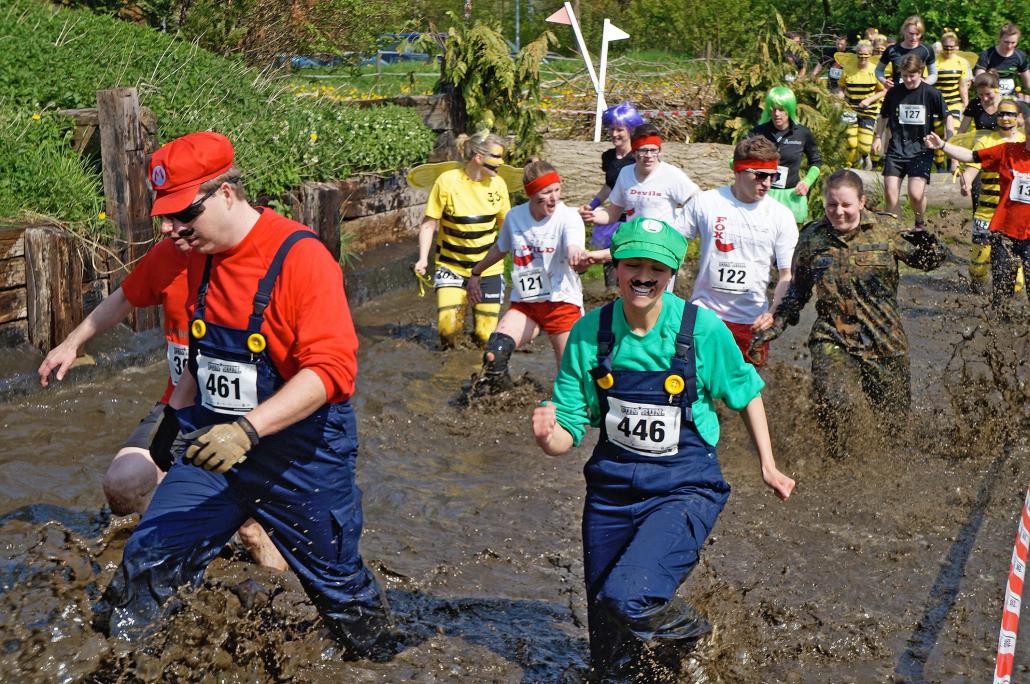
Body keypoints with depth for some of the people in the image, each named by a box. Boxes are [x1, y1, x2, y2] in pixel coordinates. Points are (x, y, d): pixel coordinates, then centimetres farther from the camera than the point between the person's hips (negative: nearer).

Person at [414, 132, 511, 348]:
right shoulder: (447, 181, -13)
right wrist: (423, 259, -16)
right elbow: (429, 223, -7)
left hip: (488, 268, 3)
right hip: (451, 267, -2)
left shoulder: (497, 184, -2)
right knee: (448, 328, -16)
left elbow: (505, 224, 11)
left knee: (486, 335, -1)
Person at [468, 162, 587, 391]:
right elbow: (501, 248, 22)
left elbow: (574, 252, -32)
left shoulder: (568, 217, -12)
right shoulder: (515, 217, 1)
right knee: (495, 352, -20)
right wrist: (476, 273, 33)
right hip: (525, 302, 3)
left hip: (562, 301, -3)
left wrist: (577, 256, -57)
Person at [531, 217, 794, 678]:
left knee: (626, 596, -28)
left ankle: (685, 629, 5)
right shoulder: (590, 333, -9)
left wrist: (767, 465, 4)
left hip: (684, 488, -3)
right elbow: (569, 428, -5)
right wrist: (548, 436, -27)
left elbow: (746, 393, 4)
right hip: (612, 488, 3)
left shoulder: (703, 330, -14)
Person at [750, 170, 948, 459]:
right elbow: (798, 289, 15)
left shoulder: (886, 229, -2)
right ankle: (837, 458, 0)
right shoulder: (812, 237, 2)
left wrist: (930, 247, -21)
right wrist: (778, 323, 8)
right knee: (832, 403, -25)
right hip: (833, 339, 0)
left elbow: (928, 261, 1)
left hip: (885, 341, 1)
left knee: (895, 419, 10)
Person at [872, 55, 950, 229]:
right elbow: (884, 116, 18)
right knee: (890, 193, -6)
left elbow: (946, 118, 6)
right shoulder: (894, 92, 2)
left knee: (916, 194, -14)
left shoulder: (931, 94, -4)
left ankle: (920, 225, 15)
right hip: (896, 149, 3)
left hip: (921, 150, -3)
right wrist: (877, 137, 14)